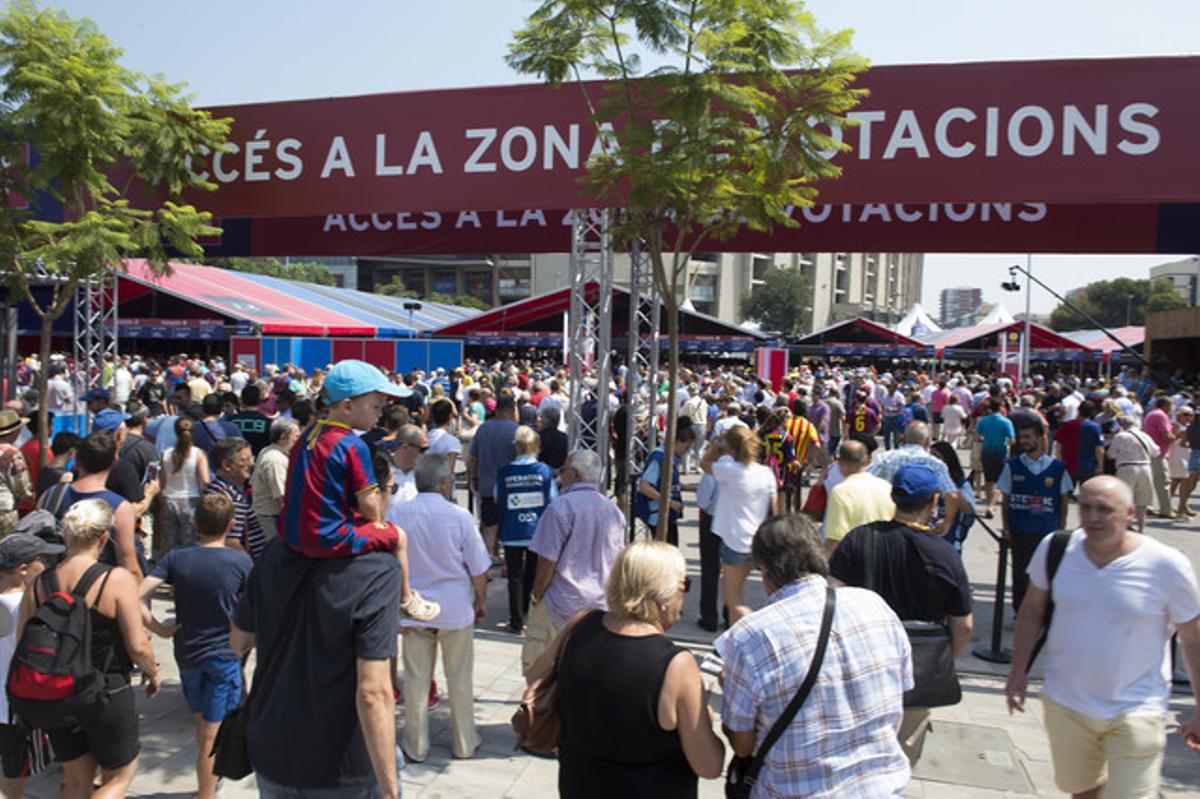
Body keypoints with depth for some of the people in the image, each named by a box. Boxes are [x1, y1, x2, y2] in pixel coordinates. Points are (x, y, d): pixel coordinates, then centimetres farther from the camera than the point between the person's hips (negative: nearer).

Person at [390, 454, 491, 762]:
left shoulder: (396, 515, -8)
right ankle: (464, 742, 26)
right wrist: (481, 601, 9)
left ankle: (416, 746, 25)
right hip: (456, 609, -1)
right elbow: (479, 568, -7)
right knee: (460, 679, 13)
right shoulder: (459, 516, -14)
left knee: (416, 678, 13)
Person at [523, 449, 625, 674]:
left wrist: (536, 597, -2)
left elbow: (547, 561, -15)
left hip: (561, 606, -6)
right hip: (600, 605, 6)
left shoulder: (560, 507, -14)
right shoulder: (614, 510, 6)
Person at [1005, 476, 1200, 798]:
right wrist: (1019, 671, 4)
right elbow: (1032, 610, 4)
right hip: (1064, 702, 3)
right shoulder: (1054, 549, -9)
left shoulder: (1167, 565, -15)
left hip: (1137, 710, -3)